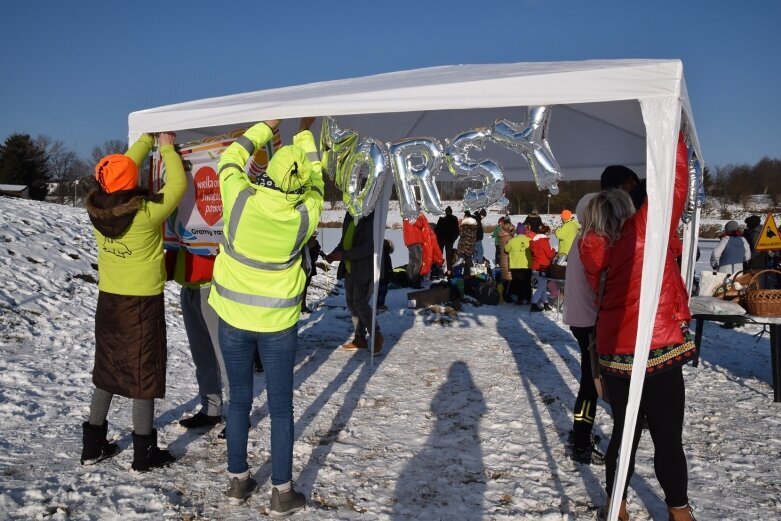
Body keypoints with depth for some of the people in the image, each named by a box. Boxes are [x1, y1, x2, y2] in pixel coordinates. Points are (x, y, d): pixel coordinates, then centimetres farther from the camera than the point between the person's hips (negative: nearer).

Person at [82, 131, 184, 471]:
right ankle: (144, 453, 15)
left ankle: (93, 445, 28)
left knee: (107, 372, 18)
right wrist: (167, 148, 6)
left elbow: (122, 167, 9)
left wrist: (148, 139, 17)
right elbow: (177, 184, -8)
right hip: (142, 304, -6)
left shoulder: (97, 209, -6)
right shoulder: (147, 213, -22)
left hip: (108, 300, 6)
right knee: (143, 376, 5)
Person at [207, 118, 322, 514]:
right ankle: (282, 492, 16)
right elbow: (314, 180, 6)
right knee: (281, 408, 9)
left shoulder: (240, 199, -15)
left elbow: (230, 159, 5)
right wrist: (304, 133, 17)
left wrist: (267, 126, 13)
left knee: (239, 401, 16)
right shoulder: (304, 215, -15)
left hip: (233, 319, 2)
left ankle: (237, 479, 28)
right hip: (277, 324, -1)